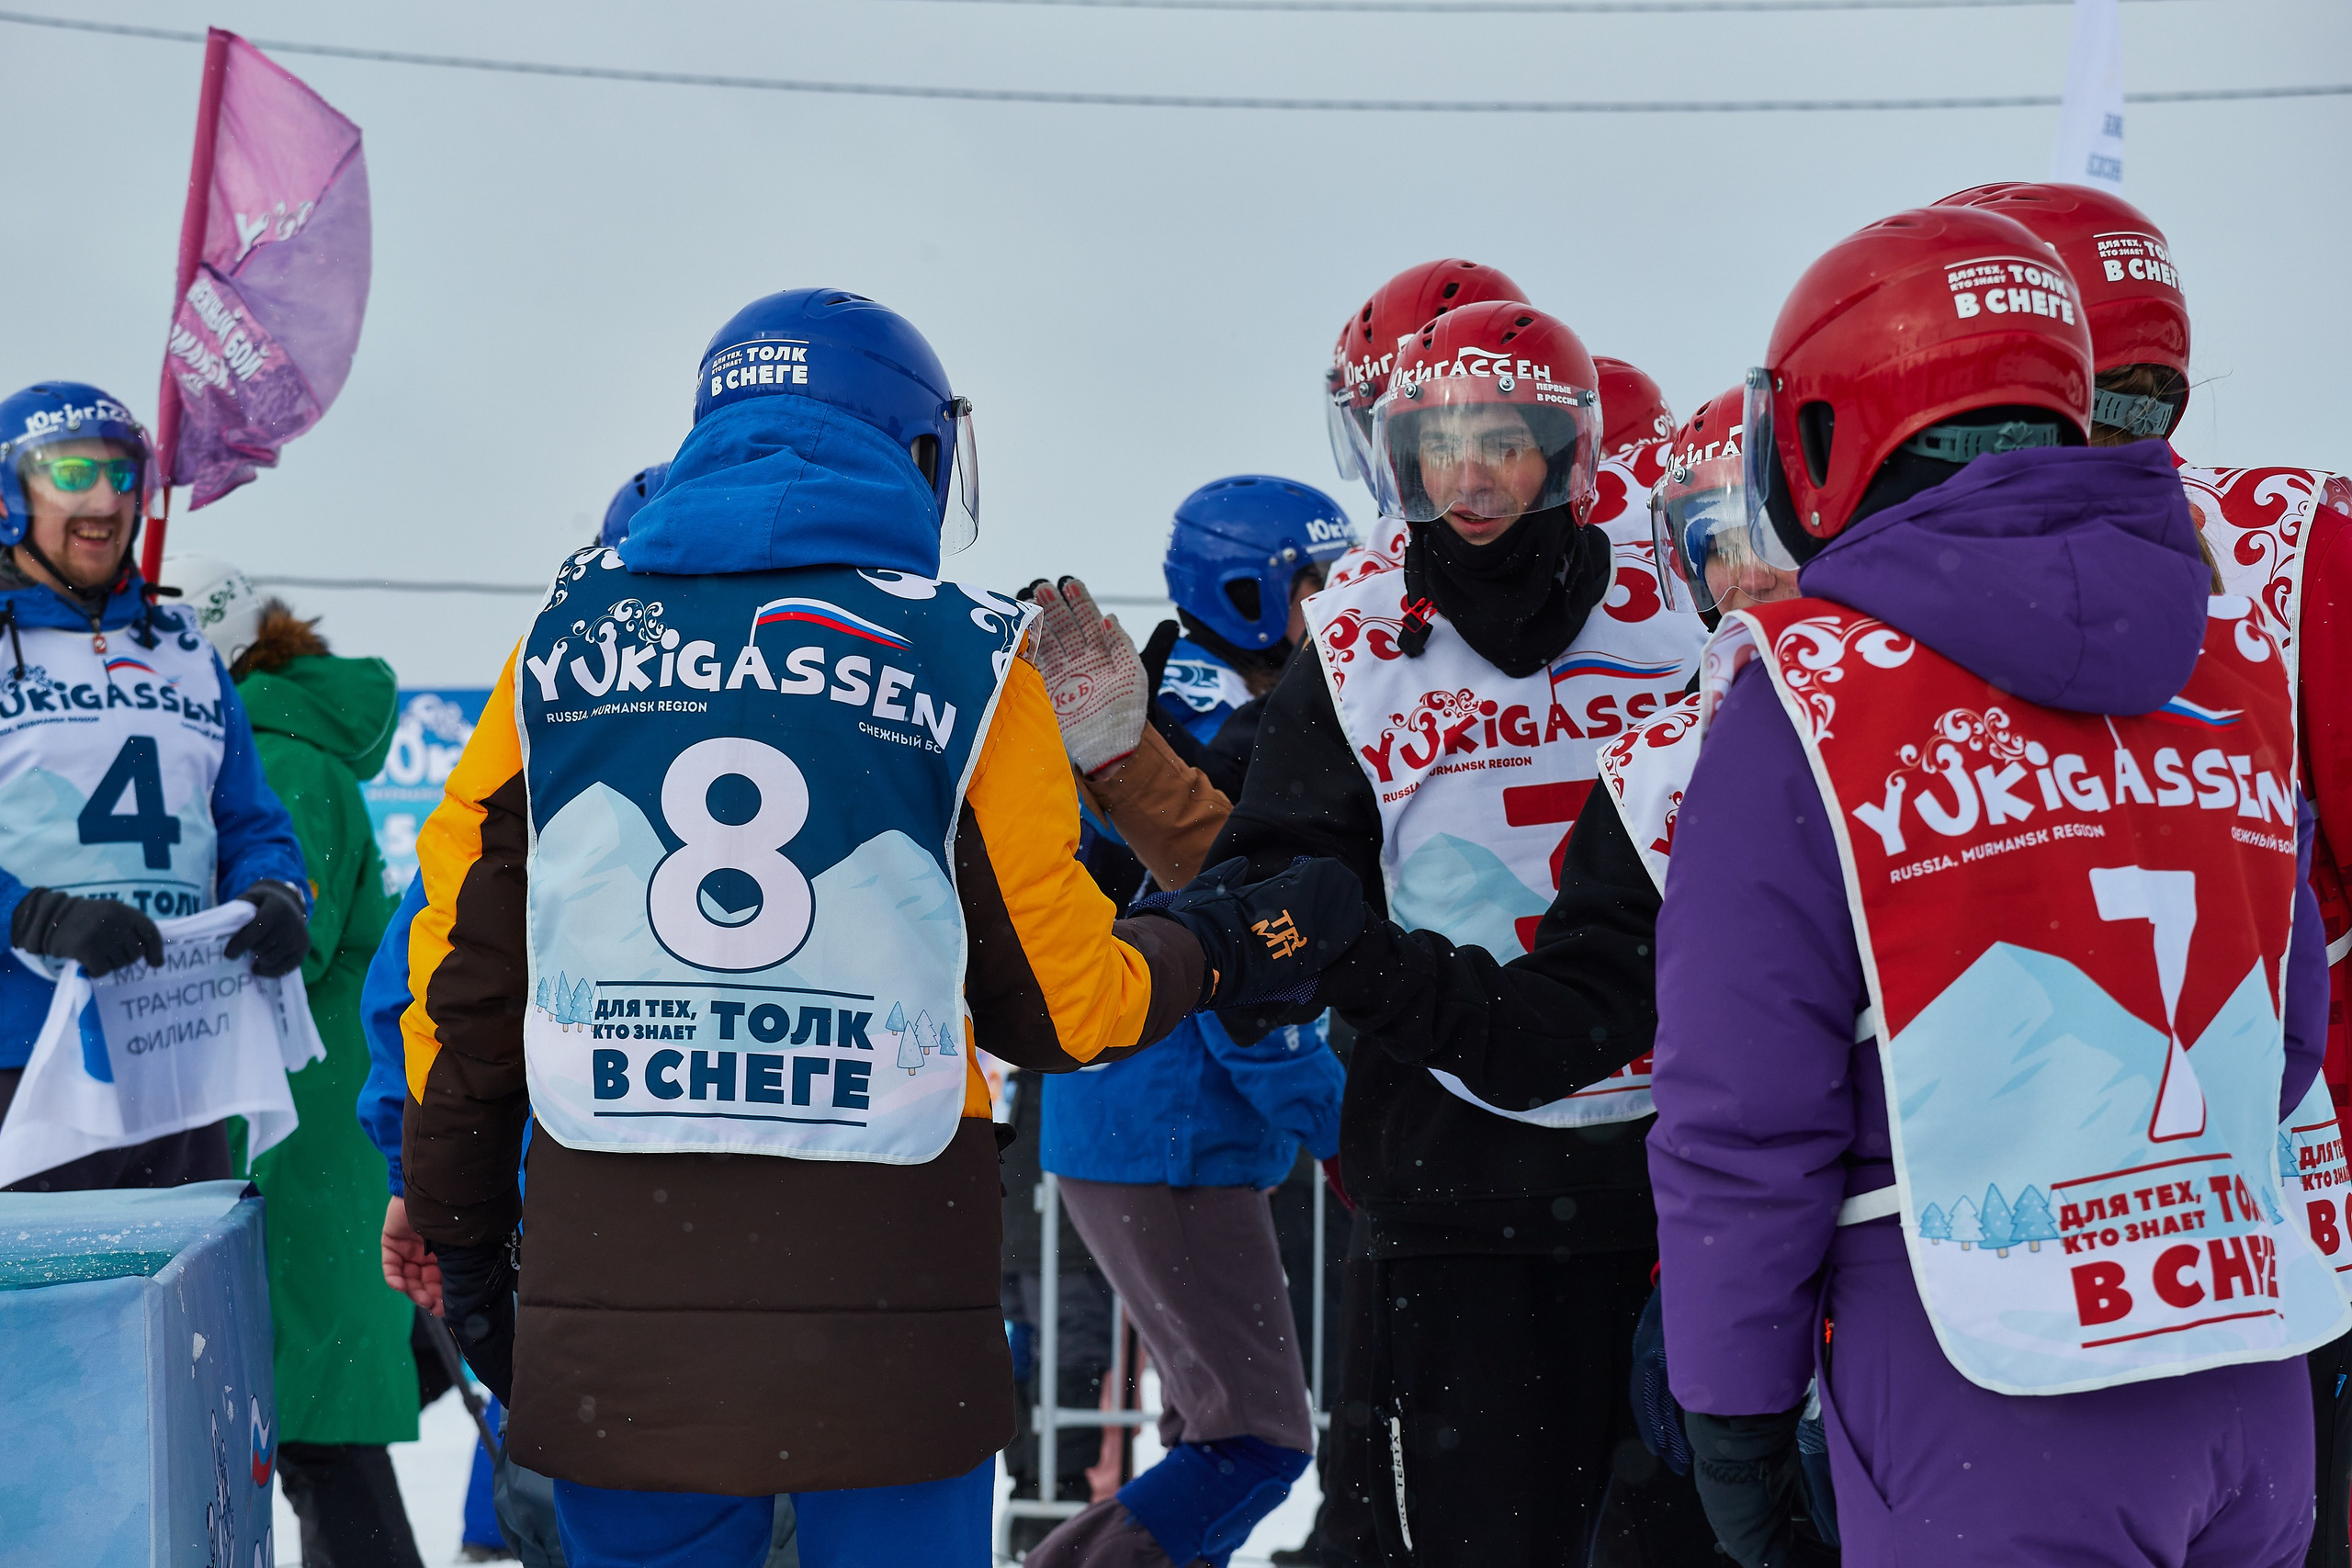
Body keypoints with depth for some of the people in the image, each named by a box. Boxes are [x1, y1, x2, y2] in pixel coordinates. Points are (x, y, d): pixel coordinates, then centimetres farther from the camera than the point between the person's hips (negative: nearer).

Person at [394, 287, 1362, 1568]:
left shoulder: (569, 636, 6)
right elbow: (1055, 1000, 3)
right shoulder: (965, 660, -1)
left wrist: (459, 1224, 19)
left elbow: (468, 962, 8)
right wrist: (1232, 943, 21)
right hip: (887, 1295, -2)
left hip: (613, 1281, 2)